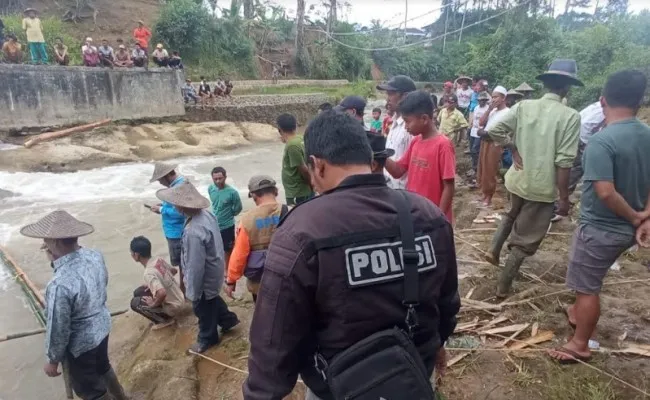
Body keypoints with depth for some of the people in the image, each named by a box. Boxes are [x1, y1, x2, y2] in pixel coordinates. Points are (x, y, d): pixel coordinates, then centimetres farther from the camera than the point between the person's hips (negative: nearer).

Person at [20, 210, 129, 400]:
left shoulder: (60, 285, -37)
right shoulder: (95, 256, -15)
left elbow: (58, 329, -25)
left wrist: (53, 360, -5)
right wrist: (58, 262, -2)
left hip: (81, 343, -7)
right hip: (102, 326, 7)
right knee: (103, 367, 34)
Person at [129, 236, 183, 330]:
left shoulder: (149, 273, -29)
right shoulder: (158, 260, -4)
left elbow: (162, 293, -42)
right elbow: (174, 271, 14)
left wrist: (153, 304, -20)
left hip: (173, 306, -8)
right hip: (179, 298, 8)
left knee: (135, 302, -4)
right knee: (138, 292, 12)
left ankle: (164, 320, 2)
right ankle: (165, 317, 16)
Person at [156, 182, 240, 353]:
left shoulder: (193, 231, -39)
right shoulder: (207, 214, -11)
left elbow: (195, 266, -31)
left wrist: (192, 292, -17)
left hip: (205, 278, -8)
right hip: (214, 270, 8)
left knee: (203, 308, 18)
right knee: (212, 300, 32)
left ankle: (207, 339, 43)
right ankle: (228, 319, 52)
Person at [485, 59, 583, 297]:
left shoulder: (524, 106, -4)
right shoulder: (570, 117, -15)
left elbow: (494, 130, -10)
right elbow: (564, 163, -18)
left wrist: (514, 150, 1)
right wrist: (564, 197, -9)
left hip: (517, 179, 4)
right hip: (543, 187, -4)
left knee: (513, 214, 35)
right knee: (525, 240, 10)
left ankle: (494, 249, 23)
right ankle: (503, 286, 19)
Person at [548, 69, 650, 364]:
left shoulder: (600, 141, -24)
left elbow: (605, 192, -30)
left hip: (599, 228, -8)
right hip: (625, 229, 8)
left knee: (587, 287, 8)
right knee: (590, 280, 28)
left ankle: (580, 345, 22)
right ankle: (580, 314, 47)